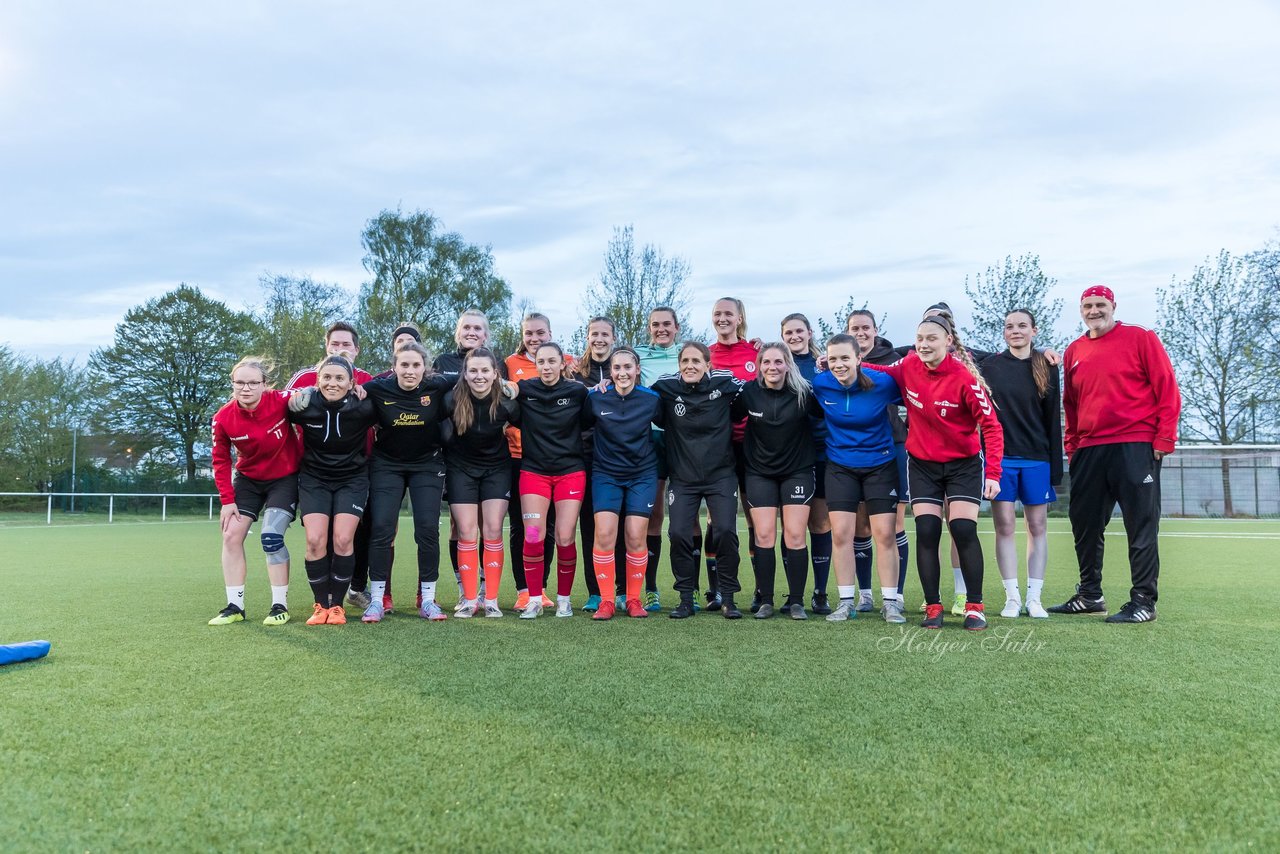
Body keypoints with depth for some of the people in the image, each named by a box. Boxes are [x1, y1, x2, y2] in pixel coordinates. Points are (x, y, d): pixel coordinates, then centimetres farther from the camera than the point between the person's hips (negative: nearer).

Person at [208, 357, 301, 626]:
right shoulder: (223, 418, -15)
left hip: (284, 478, -4)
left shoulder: (283, 401, -26)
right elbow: (221, 461, -3)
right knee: (231, 535, -1)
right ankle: (234, 606, 11)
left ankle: (280, 606, -1)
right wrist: (227, 500, -7)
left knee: (271, 536, -16)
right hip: (248, 479, 4)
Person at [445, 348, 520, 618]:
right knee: (467, 533, -2)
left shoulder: (506, 402, -18)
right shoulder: (452, 399, -20)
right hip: (461, 469, 0)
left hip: (496, 468, 0)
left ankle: (491, 600, 3)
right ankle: (469, 599, 6)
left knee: (492, 531, -5)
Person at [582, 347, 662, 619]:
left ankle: (634, 599, 12)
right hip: (606, 473, 0)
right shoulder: (596, 398, -7)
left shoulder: (652, 399, -6)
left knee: (635, 538, -5)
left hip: (642, 474, 0)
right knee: (604, 534, -11)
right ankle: (606, 601, 1)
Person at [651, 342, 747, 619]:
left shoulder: (724, 382, -6)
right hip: (682, 478, 1)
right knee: (678, 533, -8)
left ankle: (727, 598, 6)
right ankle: (686, 599, 9)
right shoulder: (666, 386, -4)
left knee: (726, 530, -11)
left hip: (721, 474, -1)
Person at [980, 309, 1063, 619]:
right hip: (999, 456, -1)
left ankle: (1034, 597, 11)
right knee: (1005, 526, -2)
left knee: (1037, 526, 4)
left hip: (1037, 458, 1)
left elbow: (1053, 420, 5)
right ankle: (1012, 596, 5)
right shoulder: (989, 366, 4)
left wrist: (1055, 468, 1)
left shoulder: (1047, 369, 6)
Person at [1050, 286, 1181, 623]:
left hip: (1135, 447, -5)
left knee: (1141, 526, -1)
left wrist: (1164, 437, -9)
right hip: (1088, 452, 6)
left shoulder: (1141, 339, 0)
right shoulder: (1074, 351, 14)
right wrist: (1071, 447, 13)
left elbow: (1167, 390, -3)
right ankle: (1089, 595, 24)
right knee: (1085, 525, 11)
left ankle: (1143, 601, 6)